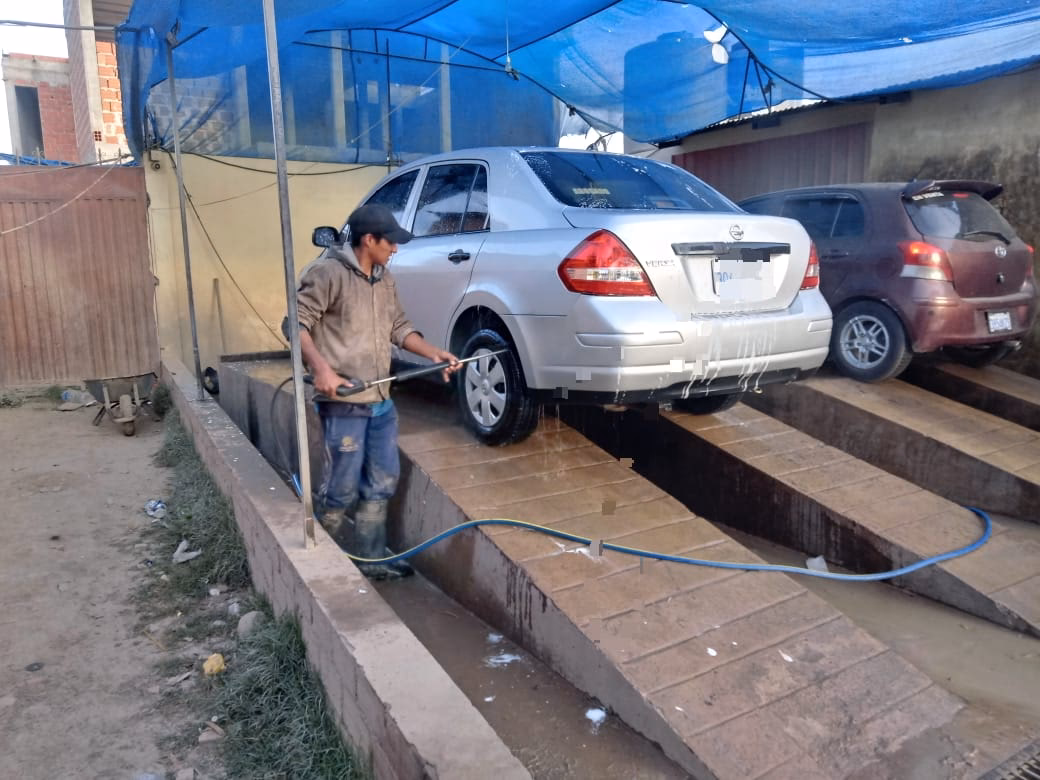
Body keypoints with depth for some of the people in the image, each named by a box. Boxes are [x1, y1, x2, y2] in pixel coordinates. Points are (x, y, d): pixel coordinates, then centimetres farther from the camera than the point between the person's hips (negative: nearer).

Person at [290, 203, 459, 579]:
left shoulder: (384, 278, 14)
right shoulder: (327, 272, -11)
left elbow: (399, 327, 18)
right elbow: (298, 323, -13)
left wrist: (435, 354, 7)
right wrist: (321, 368, -25)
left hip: (382, 401, 8)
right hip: (343, 404, -8)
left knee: (382, 484, 13)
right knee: (343, 490, 1)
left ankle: (371, 559, 27)